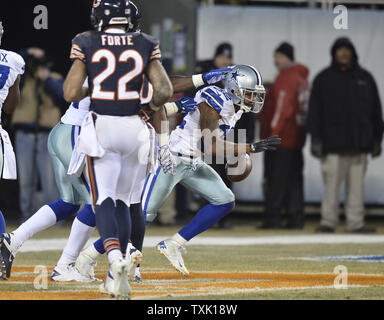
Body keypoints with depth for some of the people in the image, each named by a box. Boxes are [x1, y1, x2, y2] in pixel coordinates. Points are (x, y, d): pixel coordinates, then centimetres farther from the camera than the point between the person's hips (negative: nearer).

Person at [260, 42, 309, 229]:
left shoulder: (285, 79, -11)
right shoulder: (302, 79, 16)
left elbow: (282, 108, -17)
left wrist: (273, 134, -17)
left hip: (280, 138, -9)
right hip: (296, 138, 9)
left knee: (275, 180, -6)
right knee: (294, 179, 10)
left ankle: (273, 218, -6)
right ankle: (295, 218, 9)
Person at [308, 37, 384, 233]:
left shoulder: (365, 78, 15)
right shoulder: (323, 79, 8)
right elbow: (315, 111, 4)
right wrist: (315, 138, -6)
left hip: (359, 142, 2)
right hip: (333, 142, -2)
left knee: (357, 184, 2)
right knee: (332, 182, -6)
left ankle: (356, 223, 4)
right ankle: (328, 222, -2)